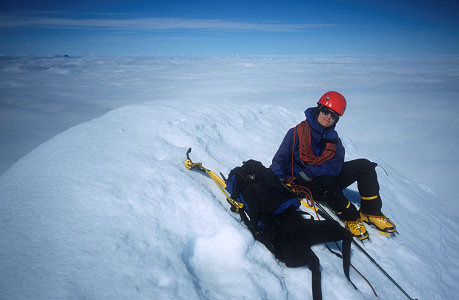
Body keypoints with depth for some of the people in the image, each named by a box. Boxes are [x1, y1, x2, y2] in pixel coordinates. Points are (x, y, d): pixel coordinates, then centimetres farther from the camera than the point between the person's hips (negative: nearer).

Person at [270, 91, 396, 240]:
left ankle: (371, 211, -5)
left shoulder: (334, 139, 6)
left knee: (364, 165, -8)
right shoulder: (297, 133, -7)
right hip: (306, 184, -5)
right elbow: (280, 160, -10)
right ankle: (350, 217, -19)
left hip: (328, 180, 5)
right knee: (326, 183, -38)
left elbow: (335, 167, -10)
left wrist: (308, 173, -26)